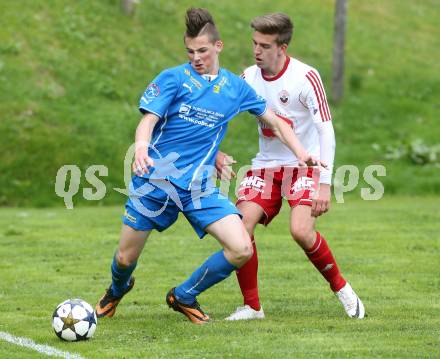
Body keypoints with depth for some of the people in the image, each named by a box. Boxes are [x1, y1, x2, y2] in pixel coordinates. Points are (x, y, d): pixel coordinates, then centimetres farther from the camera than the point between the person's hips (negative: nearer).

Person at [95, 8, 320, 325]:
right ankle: (117, 290, 44)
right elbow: (148, 121, -13)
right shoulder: (173, 78, -3)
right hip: (155, 180, -2)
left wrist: (303, 154, 2)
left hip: (199, 187, 2)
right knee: (126, 258, 4)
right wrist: (141, 149, -35)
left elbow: (275, 122, 16)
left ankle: (184, 297, 10)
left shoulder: (236, 87, 7)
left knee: (242, 249, -14)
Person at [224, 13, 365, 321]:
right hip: (265, 165, 5)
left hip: (304, 165, -5)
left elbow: (326, 131, -17)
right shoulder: (249, 78, -3)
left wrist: (324, 185, -22)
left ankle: (342, 288, 1)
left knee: (301, 229, -24)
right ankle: (252, 306, -1)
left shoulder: (305, 77, -16)